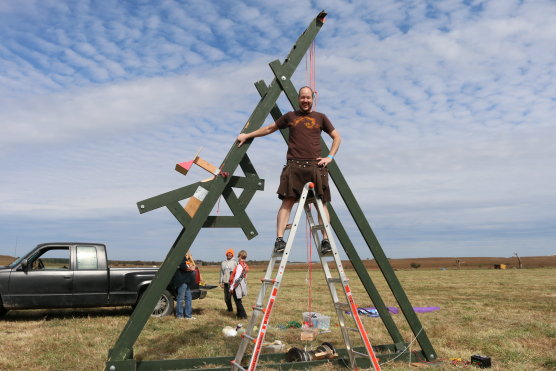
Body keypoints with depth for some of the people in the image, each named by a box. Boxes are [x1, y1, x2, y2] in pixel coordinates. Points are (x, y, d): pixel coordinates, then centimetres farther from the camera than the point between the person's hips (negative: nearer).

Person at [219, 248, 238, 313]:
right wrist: (221, 282, 11)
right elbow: (221, 273, 19)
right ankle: (229, 309, 23)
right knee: (226, 298, 8)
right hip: (226, 282, 5)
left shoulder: (235, 262, 3)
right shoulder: (223, 263, 17)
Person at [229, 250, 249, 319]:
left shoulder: (240, 266, -18)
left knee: (238, 301, 0)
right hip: (242, 285, 9)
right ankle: (239, 314, 27)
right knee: (238, 301, 19)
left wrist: (232, 287, -15)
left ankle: (243, 315, 2)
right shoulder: (245, 266, 8)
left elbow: (236, 278, -20)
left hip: (237, 286, -9)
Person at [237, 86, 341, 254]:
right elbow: (269, 128, 27)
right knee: (287, 202, -9)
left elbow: (337, 137, 19)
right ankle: (279, 239, -12)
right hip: (294, 165, 0)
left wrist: (330, 156, 5)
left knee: (322, 202, -2)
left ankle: (325, 240, 3)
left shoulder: (320, 117, 15)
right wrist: (247, 135, 28)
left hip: (316, 165, 0)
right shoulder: (290, 116, 17)